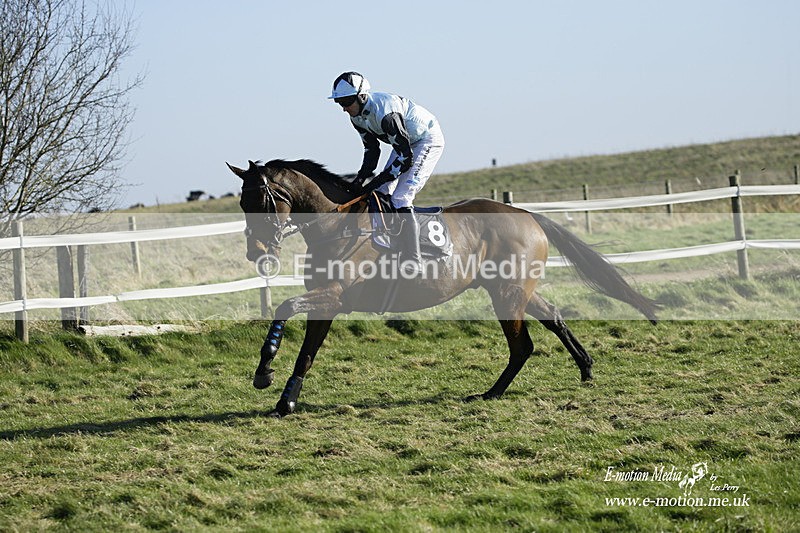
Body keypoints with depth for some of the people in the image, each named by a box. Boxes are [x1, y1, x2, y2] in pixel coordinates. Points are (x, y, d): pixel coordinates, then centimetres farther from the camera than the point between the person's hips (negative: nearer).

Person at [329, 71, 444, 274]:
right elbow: (371, 149, 7)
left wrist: (377, 181, -27)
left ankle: (412, 260, -17)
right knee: (381, 194, 5)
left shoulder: (384, 112, -34)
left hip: (428, 140, -10)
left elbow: (405, 157, -32)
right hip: (405, 142, 10)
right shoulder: (357, 116, -5)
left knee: (400, 199, -19)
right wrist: (361, 178, -8)